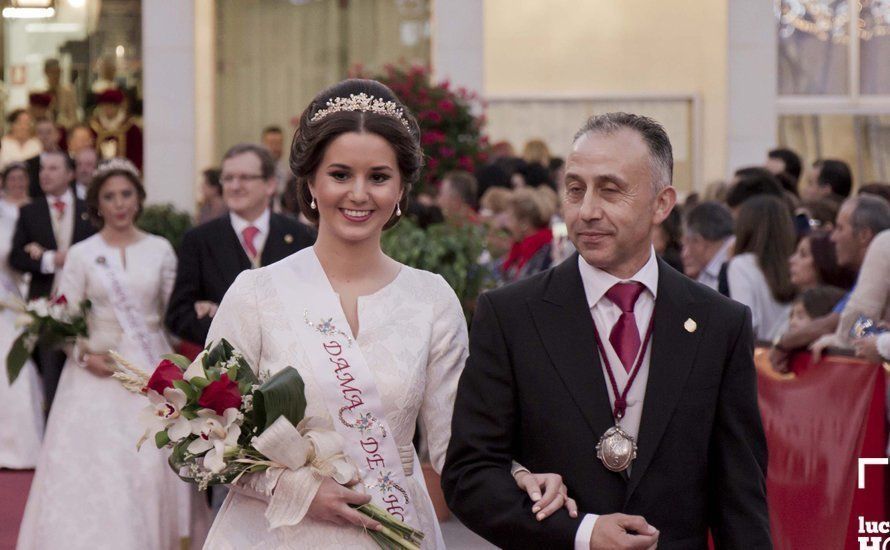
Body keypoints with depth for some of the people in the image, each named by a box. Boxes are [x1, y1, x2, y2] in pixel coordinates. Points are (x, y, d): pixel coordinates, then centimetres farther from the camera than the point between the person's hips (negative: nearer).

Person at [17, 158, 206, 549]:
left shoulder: (160, 250, 5)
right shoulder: (81, 255, 1)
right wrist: (84, 355, -15)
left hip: (150, 370, 1)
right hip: (99, 372, -1)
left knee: (150, 465, -2)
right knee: (95, 465, -5)